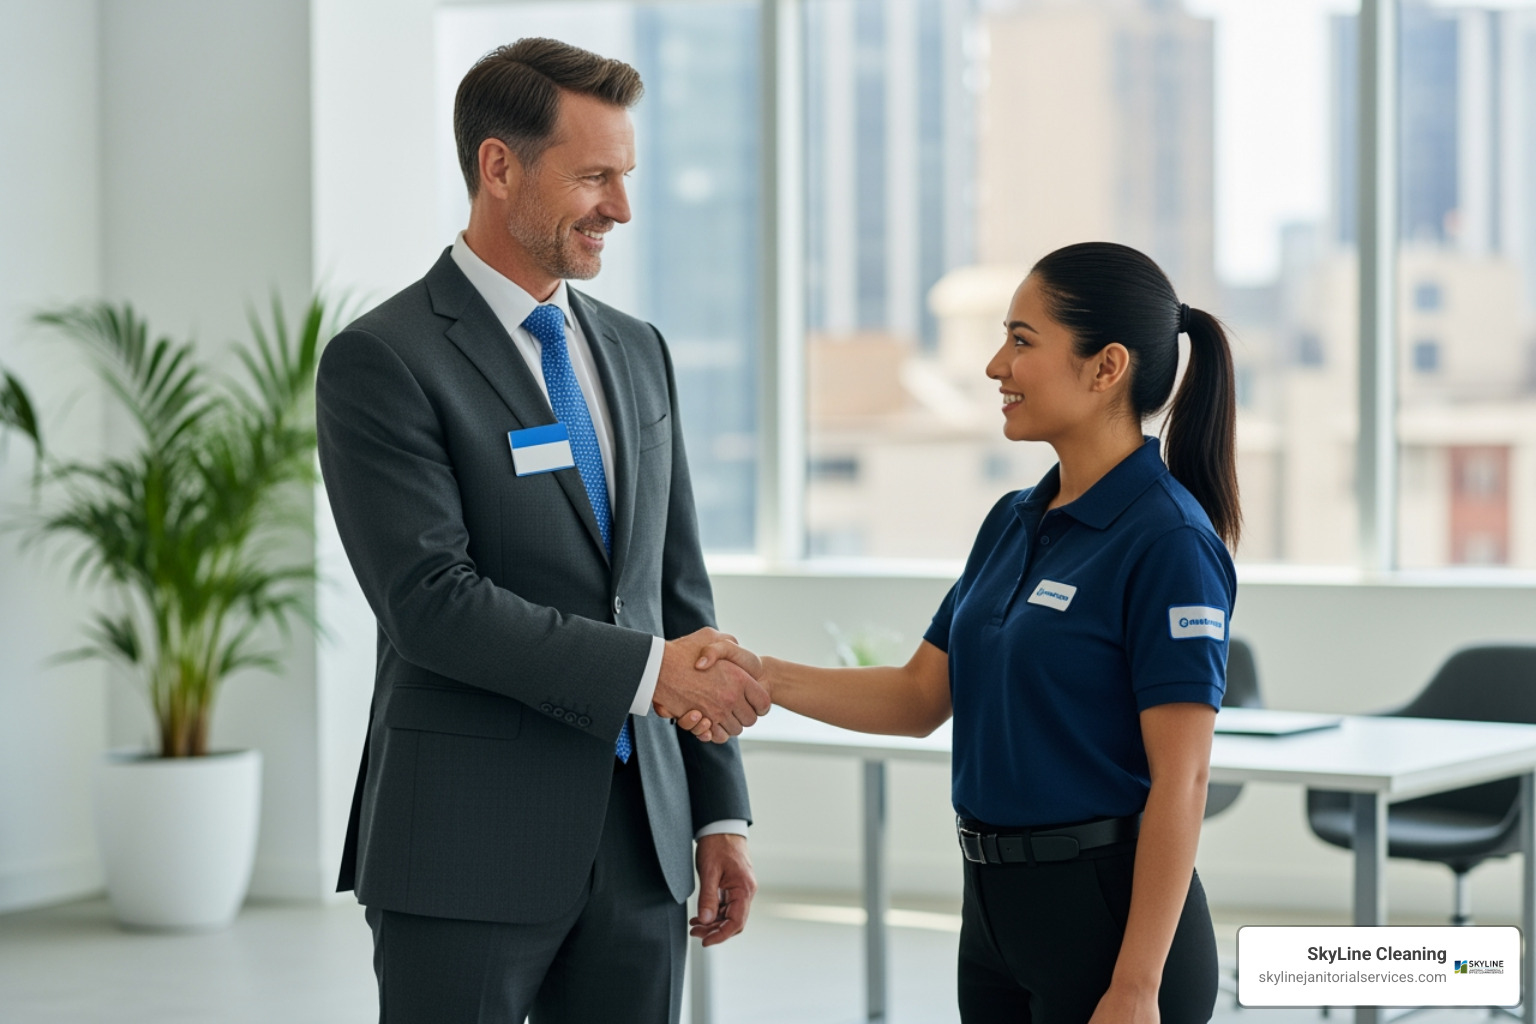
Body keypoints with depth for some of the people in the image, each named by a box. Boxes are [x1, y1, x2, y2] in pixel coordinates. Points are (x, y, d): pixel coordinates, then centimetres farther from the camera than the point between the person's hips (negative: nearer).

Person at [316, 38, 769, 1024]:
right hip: (470, 852, -6)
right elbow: (431, 601, -17)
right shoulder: (380, 363, -8)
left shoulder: (637, 351, 13)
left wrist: (721, 811, 11)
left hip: (641, 848, 6)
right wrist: (650, 669, -18)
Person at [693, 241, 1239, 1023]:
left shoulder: (1167, 541, -16)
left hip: (1105, 916, -8)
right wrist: (764, 678, -3)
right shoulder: (1012, 525, 11)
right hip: (996, 907, 9)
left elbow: (1180, 782, -18)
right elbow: (921, 697, 13)